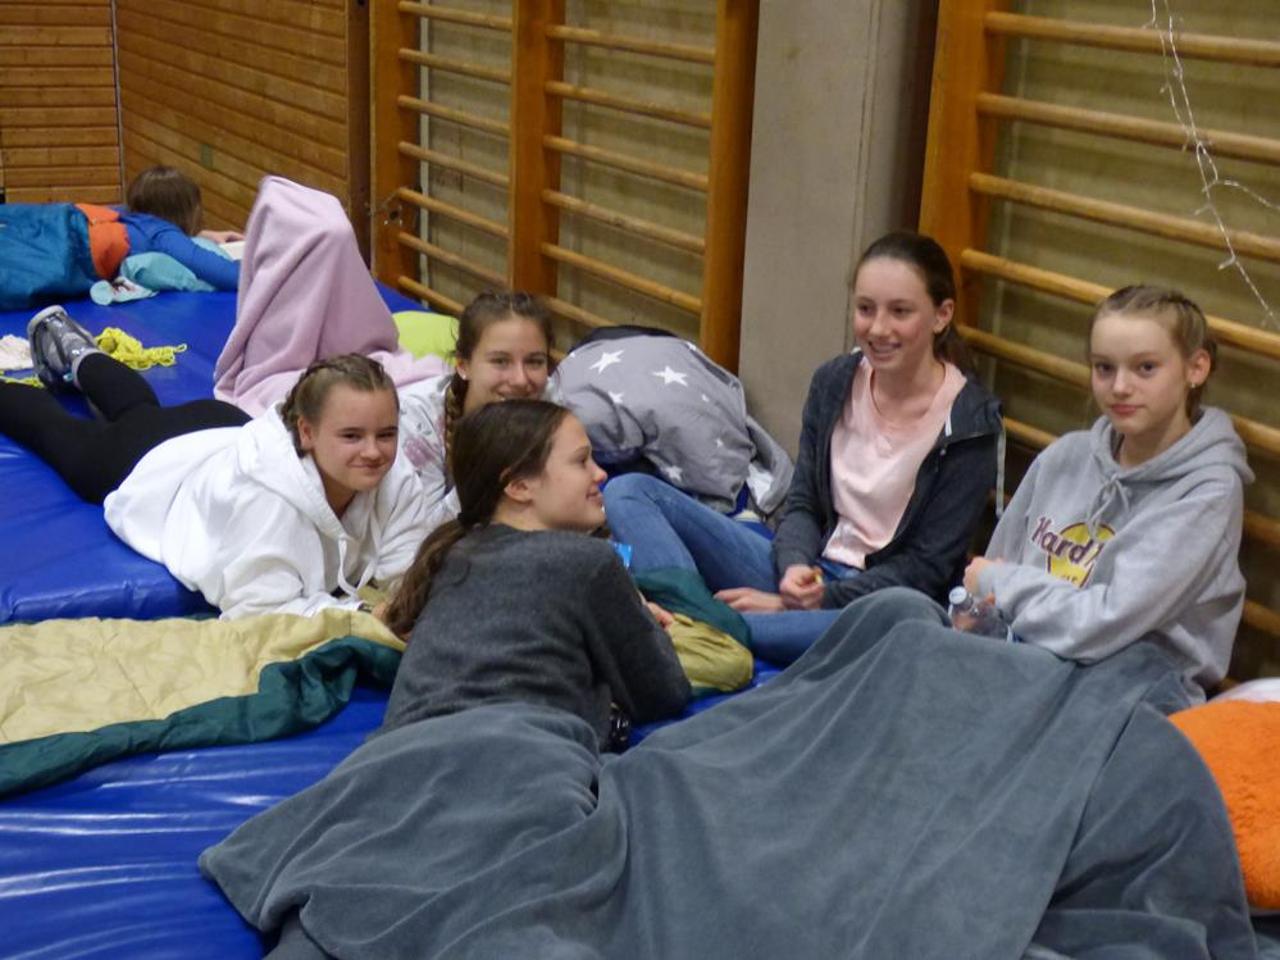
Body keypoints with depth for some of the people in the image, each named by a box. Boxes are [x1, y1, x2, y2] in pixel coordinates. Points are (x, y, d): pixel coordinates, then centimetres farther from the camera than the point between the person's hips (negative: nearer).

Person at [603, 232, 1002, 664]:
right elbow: (802, 503, 8)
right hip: (806, 572, 5)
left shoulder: (970, 425, -10)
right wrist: (794, 568, -15)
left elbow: (926, 567, -11)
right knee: (628, 491, -7)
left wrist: (807, 601, -17)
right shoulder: (834, 382, 4)